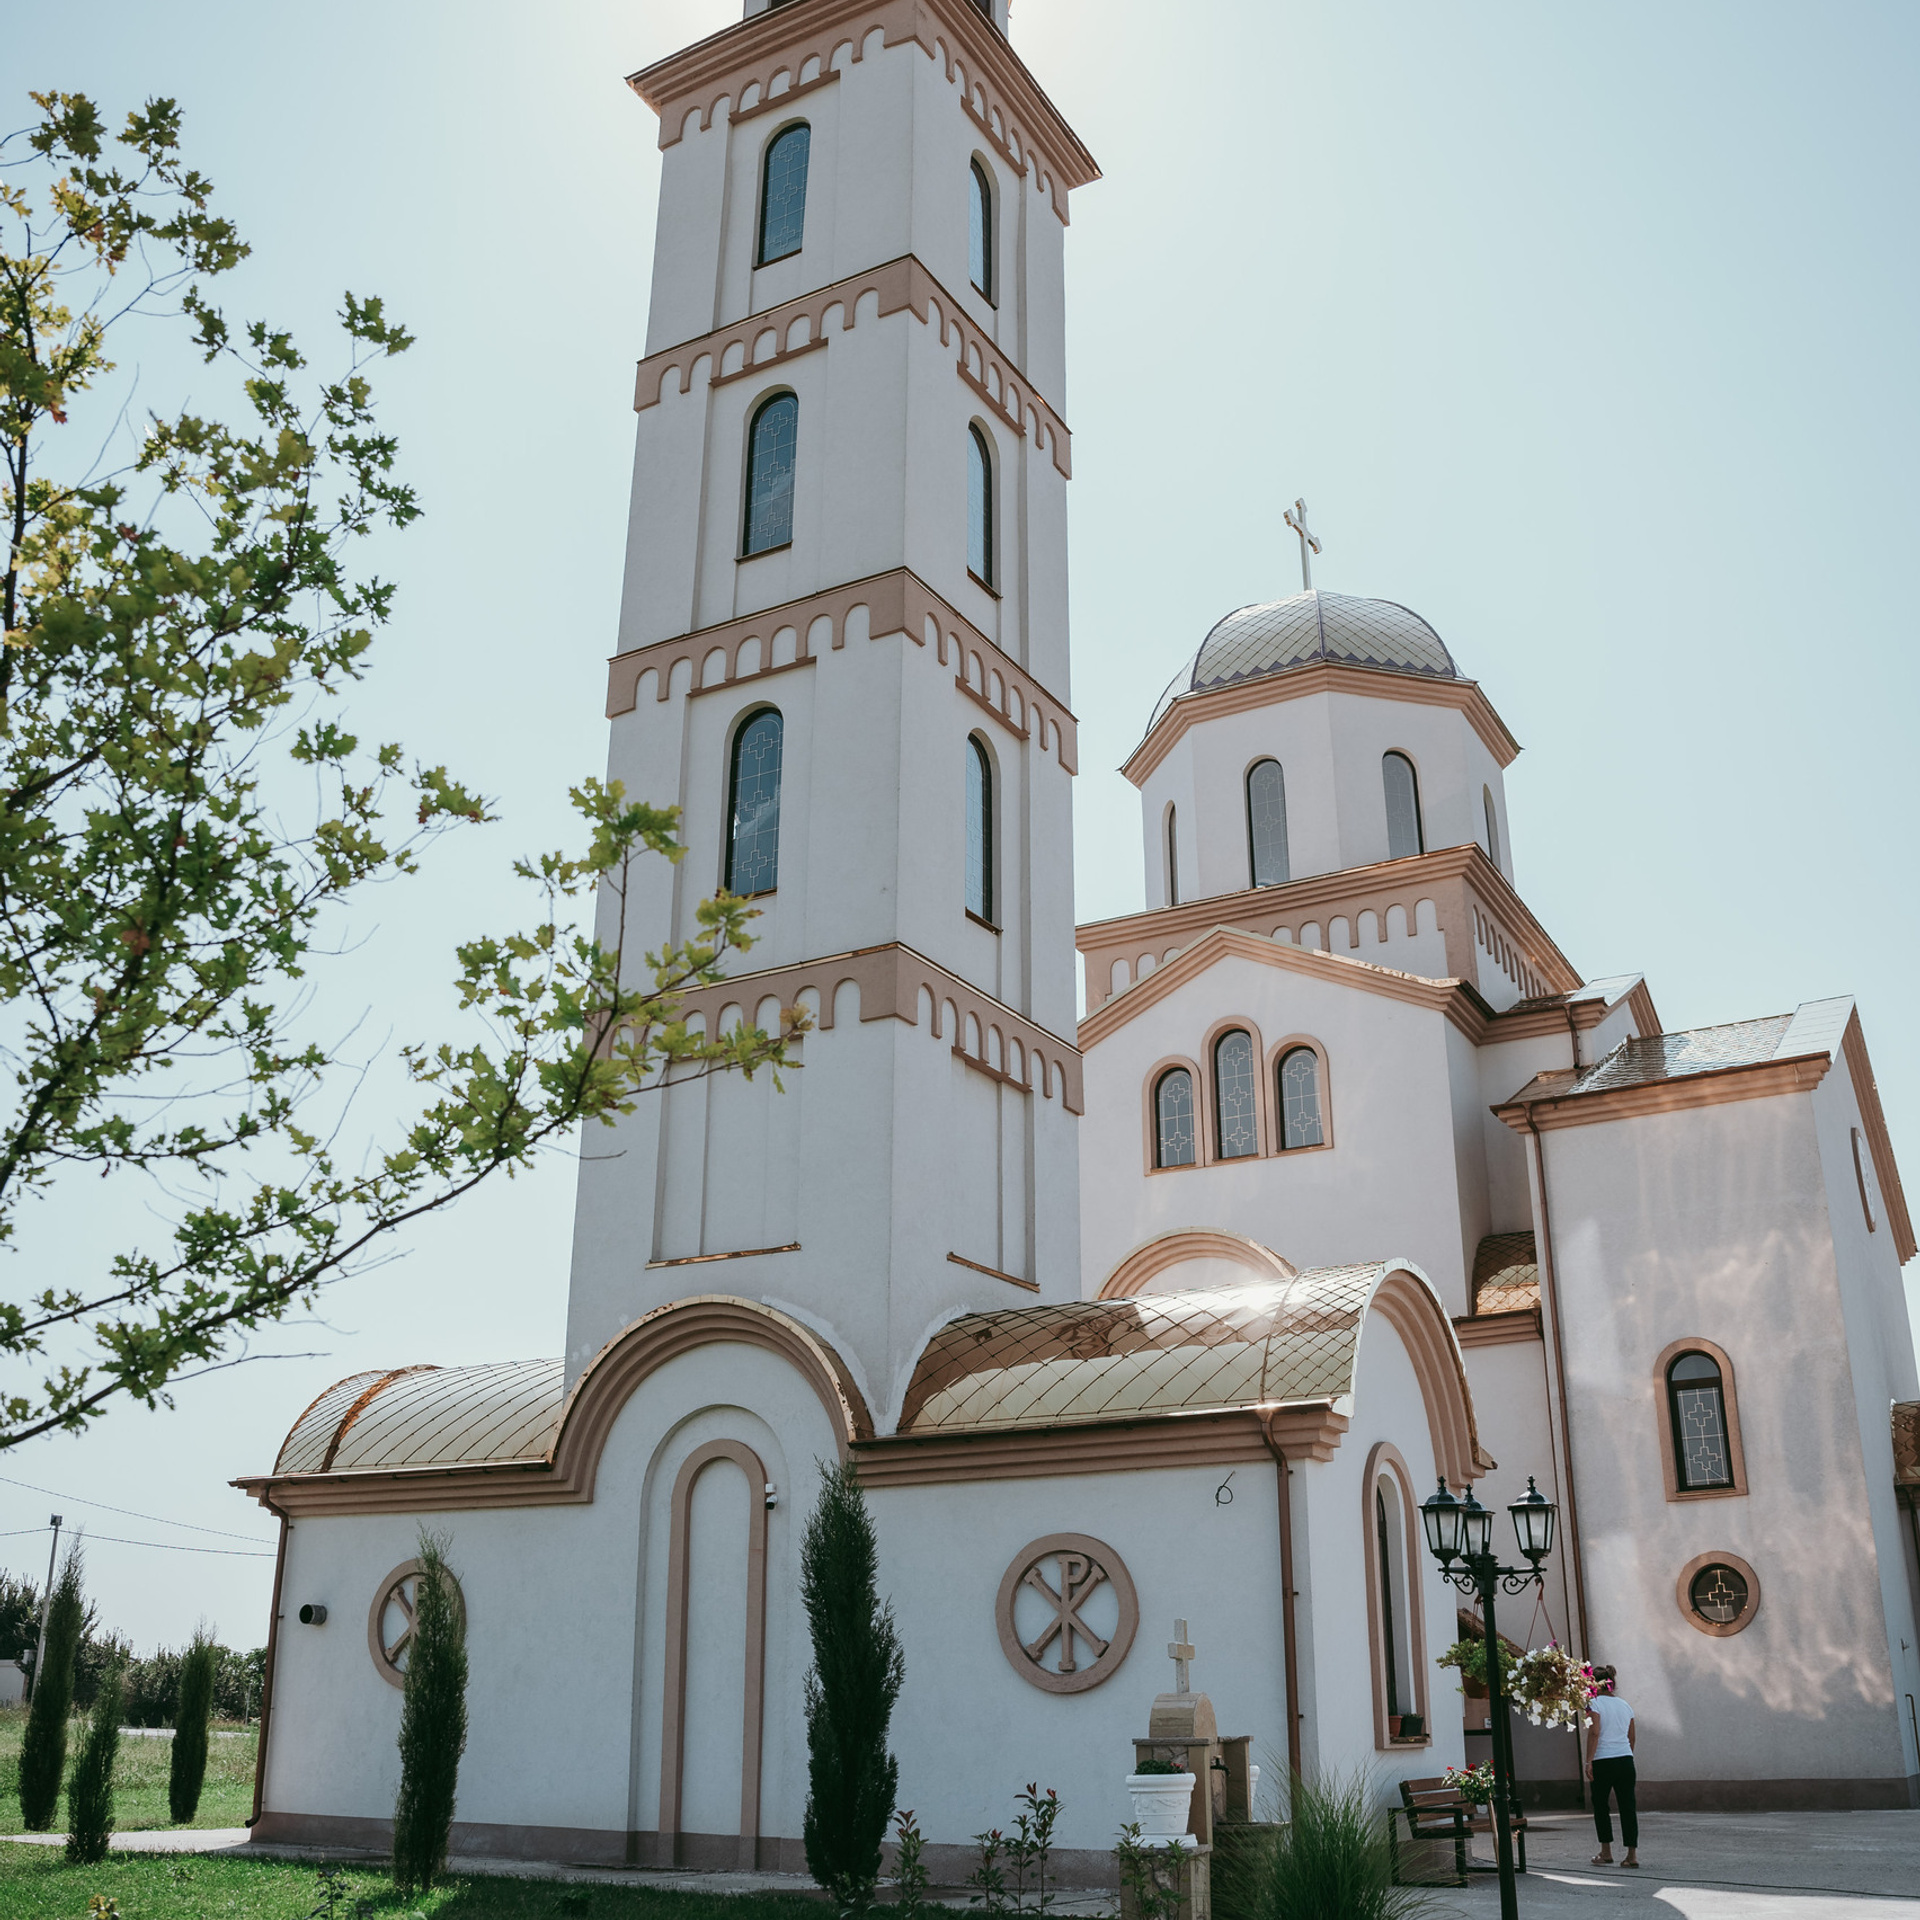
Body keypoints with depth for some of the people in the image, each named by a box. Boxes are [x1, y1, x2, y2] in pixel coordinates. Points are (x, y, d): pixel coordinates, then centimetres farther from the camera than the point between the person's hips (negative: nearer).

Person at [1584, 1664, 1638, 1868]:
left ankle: (1606, 1853, 9)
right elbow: (1631, 1738, 17)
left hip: (1603, 1761, -5)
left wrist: (1589, 1761, -13)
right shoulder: (1625, 1705, 14)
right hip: (1626, 1759, 5)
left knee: (1600, 1806, 7)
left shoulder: (1595, 1704, -5)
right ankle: (1632, 1854, 1)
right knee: (1627, 1806, 5)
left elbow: (1594, 1733, -14)